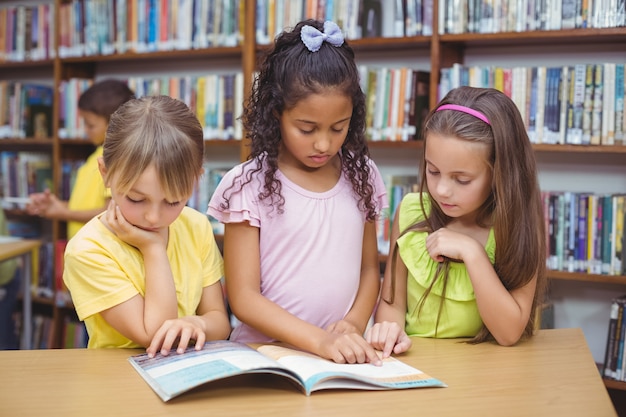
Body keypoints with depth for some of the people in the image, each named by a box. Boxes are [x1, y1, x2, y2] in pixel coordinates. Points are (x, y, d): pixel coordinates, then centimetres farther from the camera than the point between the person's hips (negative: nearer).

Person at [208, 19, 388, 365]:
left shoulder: (361, 175, 7)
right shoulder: (248, 184, -5)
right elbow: (243, 298, -7)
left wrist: (354, 324, -4)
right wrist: (319, 340, -18)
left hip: (344, 354, 3)